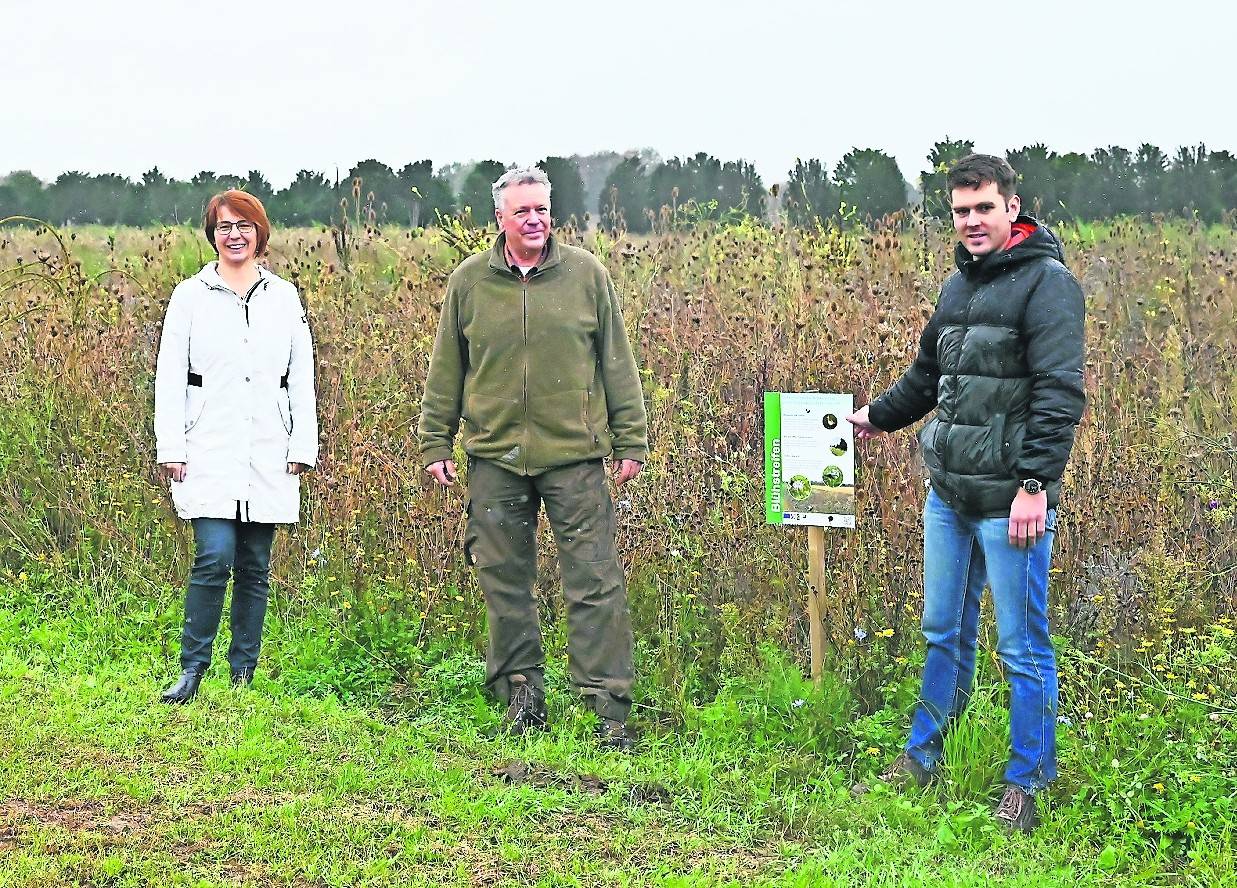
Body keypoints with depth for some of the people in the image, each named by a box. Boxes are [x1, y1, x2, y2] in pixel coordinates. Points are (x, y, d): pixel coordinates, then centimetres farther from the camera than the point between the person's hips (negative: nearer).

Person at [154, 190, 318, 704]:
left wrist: (303, 446, 3)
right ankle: (191, 670, -3)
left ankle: (243, 675, 15)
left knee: (255, 567, 6)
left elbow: (302, 377, 11)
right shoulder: (191, 295, 4)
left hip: (268, 457, 3)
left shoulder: (284, 297, 11)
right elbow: (170, 377, 2)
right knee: (214, 558, -14)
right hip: (210, 455, -3)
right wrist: (170, 449, -5)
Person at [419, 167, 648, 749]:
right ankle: (521, 695, 19)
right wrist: (435, 445, 10)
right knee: (505, 583, 7)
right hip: (495, 458, 2)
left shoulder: (586, 275, 5)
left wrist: (631, 442, 5)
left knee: (595, 582, -4)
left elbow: (617, 365, 8)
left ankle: (610, 707, 0)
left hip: (574, 455, -2)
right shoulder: (470, 281, 7)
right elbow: (446, 372, 13)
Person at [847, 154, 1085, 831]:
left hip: (1010, 501, -8)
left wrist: (1035, 483, -24)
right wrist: (878, 415, 40)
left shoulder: (1046, 282, -10)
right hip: (947, 496, 8)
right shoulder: (959, 284, 15)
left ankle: (1027, 783, 12)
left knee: (1023, 647, 1)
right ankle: (922, 755, 29)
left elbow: (1059, 392, -17)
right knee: (943, 633, 17)